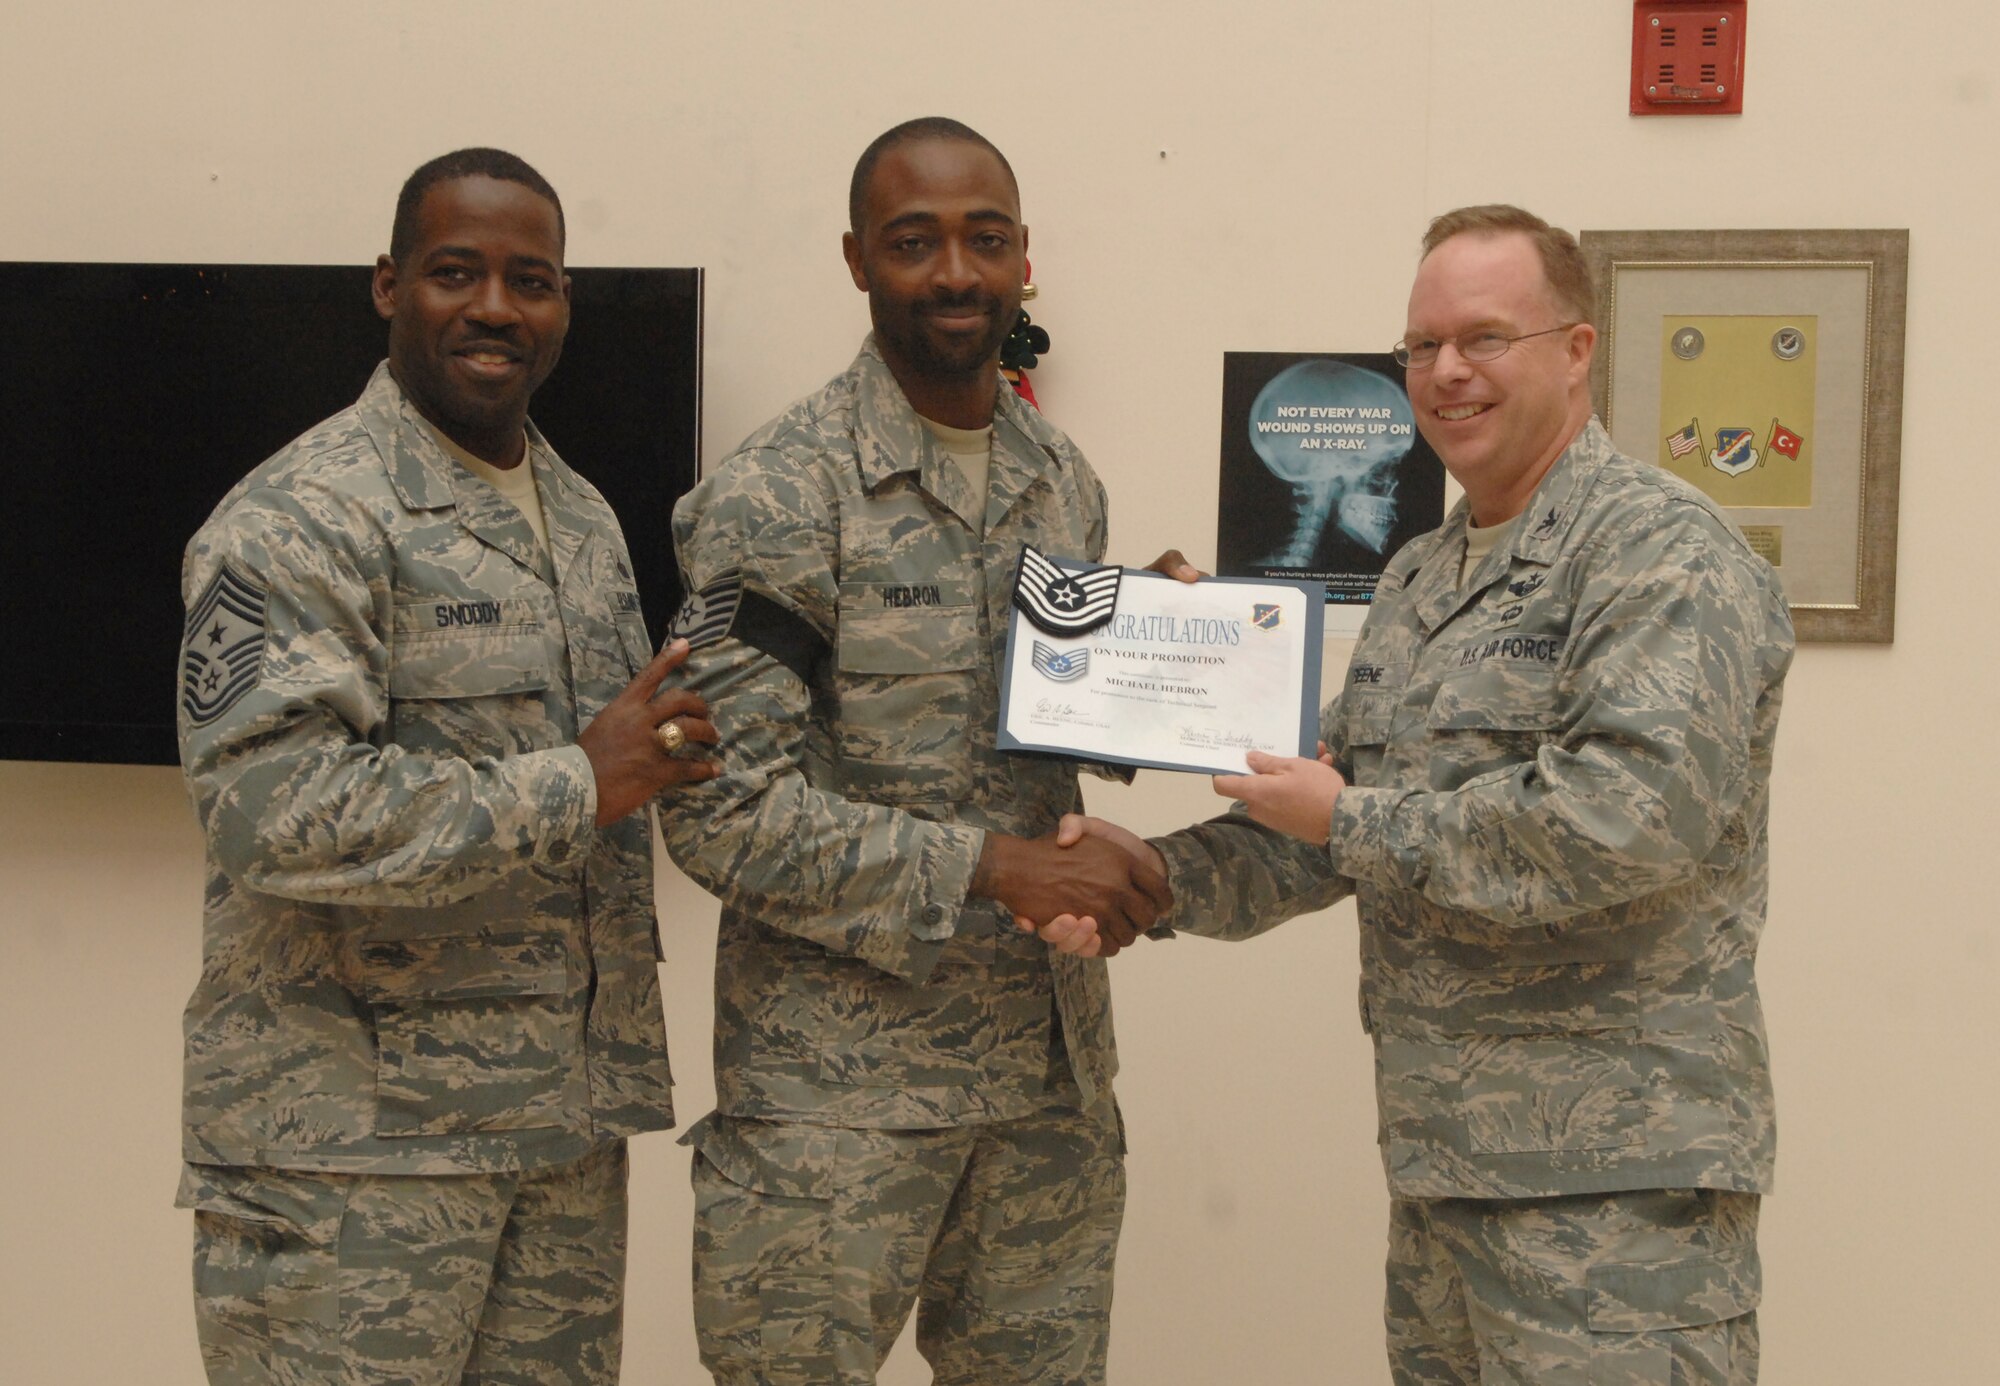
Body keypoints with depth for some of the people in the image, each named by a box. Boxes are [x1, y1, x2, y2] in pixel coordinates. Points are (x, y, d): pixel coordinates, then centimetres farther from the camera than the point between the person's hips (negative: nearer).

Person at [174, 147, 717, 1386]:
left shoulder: (586, 521, 16)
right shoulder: (303, 519, -12)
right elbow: (270, 809, -23)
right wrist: (578, 786, -19)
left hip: (570, 1125, 8)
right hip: (355, 1145, -7)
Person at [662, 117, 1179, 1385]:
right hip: (836, 1081, -6)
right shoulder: (777, 497, -11)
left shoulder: (1068, 483, 9)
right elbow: (727, 814, -16)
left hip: (1053, 1066, 6)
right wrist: (988, 867, -21)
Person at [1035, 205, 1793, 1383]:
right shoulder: (1419, 580, 16)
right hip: (1442, 1155, 8)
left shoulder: (1664, 555, -12)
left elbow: (1636, 817, -25)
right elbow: (1337, 818, 18)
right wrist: (1162, 877, 0)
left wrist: (1352, 824, -16)